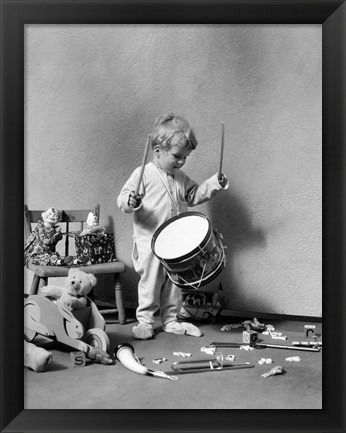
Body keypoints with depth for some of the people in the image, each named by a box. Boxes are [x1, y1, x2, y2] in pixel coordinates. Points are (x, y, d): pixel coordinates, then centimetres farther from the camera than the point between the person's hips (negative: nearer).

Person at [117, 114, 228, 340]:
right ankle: (145, 321, 18)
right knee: (150, 283, 2)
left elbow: (194, 195, 19)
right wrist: (130, 201, -36)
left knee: (174, 283, 13)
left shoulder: (181, 178, 9)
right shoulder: (143, 174, -11)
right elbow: (123, 199, -13)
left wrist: (214, 183, 7)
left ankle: (171, 320, 27)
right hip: (150, 243, -6)